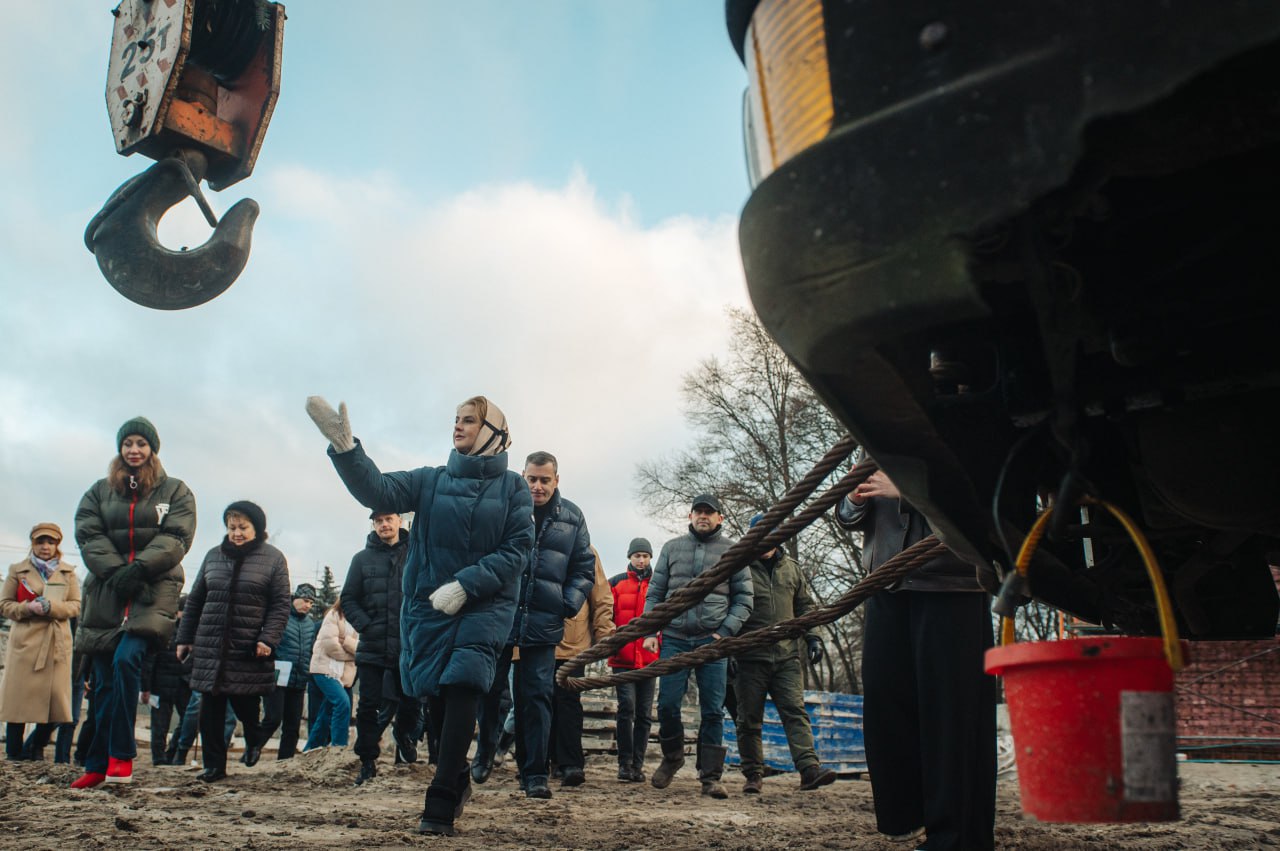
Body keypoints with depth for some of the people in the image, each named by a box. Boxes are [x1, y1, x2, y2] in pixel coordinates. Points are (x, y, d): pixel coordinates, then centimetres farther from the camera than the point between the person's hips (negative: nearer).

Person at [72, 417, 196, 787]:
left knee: (126, 660, -23)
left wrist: (139, 568, -15)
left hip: (154, 589, -3)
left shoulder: (175, 491, 9)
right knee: (104, 678, 3)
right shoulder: (100, 490, 16)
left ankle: (121, 756, -16)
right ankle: (98, 766, 10)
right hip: (106, 590, 3)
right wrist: (114, 570, -11)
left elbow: (176, 537, -2)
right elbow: (88, 534, 4)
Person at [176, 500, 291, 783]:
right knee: (210, 710, 3)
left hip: (249, 652, -3)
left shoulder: (273, 558, 0)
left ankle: (254, 740, 31)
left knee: (245, 705, 0)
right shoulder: (214, 556, 11)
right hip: (209, 647, 3)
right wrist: (185, 638, 13)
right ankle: (214, 765, 15)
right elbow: (195, 600, 17)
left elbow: (280, 605, -3)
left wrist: (268, 640, -14)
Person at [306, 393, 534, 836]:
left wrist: (466, 584, -18)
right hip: (429, 606, 3)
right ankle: (458, 779, 32)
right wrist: (344, 446, -25)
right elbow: (378, 491, -9)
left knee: (460, 691, -17)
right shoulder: (431, 480, 7)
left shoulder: (512, 487, 0)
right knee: (438, 698, 9)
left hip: (484, 608, -3)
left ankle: (440, 806, -16)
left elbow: (518, 549, -7)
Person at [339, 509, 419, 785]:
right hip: (372, 647, 1)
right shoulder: (362, 558, 8)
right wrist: (365, 625, -7)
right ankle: (368, 760, 15)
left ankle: (403, 734, 40)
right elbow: (348, 599, 7)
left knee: (410, 701, 9)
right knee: (368, 706, 2)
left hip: (409, 646, -1)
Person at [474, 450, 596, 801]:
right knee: (488, 690, 9)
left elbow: (584, 569, 11)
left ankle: (534, 774, 9)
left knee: (536, 697, 2)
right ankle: (483, 756, 30)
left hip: (542, 623, 1)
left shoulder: (572, 517, 6)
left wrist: (569, 604, -3)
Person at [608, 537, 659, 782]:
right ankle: (625, 762, -1)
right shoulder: (616, 583, 5)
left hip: (649, 659, 2)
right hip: (623, 658, -2)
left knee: (644, 714, 5)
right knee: (627, 707, -11)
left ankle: (637, 765, 13)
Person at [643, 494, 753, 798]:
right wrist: (649, 631, 0)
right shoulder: (672, 547, 11)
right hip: (674, 638, 1)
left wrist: (725, 632, -8)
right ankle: (672, 757, 23)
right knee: (667, 704, -2)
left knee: (713, 710, 0)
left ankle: (711, 776, 9)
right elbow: (655, 592, 11)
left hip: (712, 640, -1)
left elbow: (744, 599, 5)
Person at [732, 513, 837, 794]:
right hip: (750, 656, -3)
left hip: (787, 655, 3)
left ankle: (809, 768, -14)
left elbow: (804, 605, 23)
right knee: (749, 718, 3)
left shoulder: (791, 568, 15)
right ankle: (753, 775, 12)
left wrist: (812, 636, 10)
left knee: (795, 711, -7)